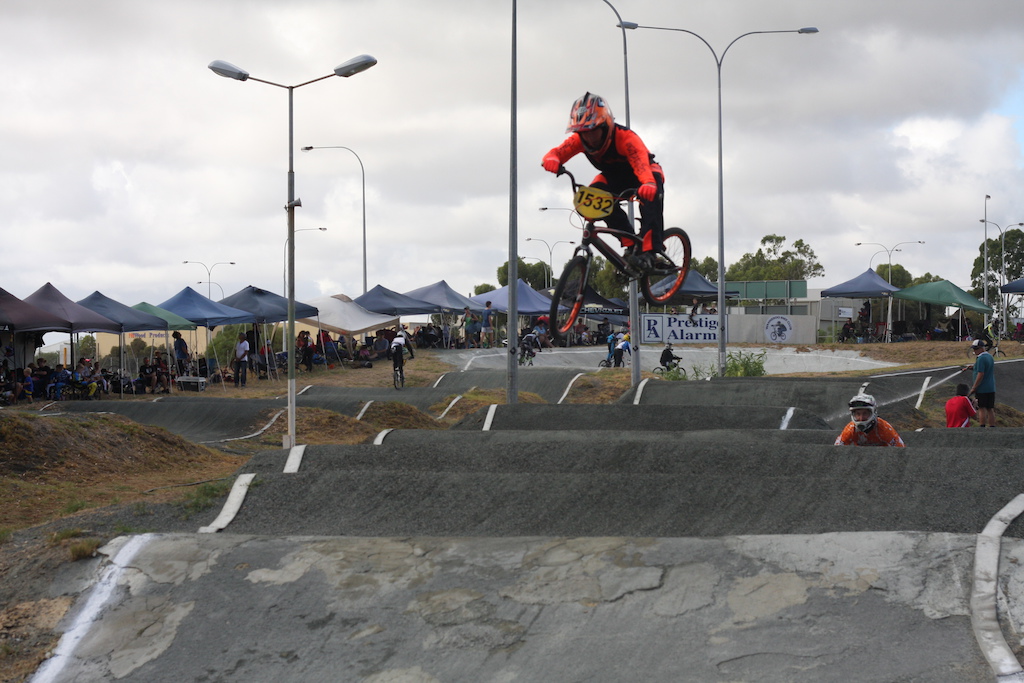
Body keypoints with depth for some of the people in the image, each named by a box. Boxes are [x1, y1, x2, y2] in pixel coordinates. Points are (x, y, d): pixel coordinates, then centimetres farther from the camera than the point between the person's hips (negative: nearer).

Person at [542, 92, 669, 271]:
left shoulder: (625, 137, -38)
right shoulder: (580, 139, -22)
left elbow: (642, 162, -54)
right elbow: (558, 152, -32)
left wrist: (648, 183, -76)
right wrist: (551, 159, -58)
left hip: (643, 174, -5)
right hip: (614, 177, 5)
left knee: (650, 194, -38)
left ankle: (651, 250, -39)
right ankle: (631, 244, -21)